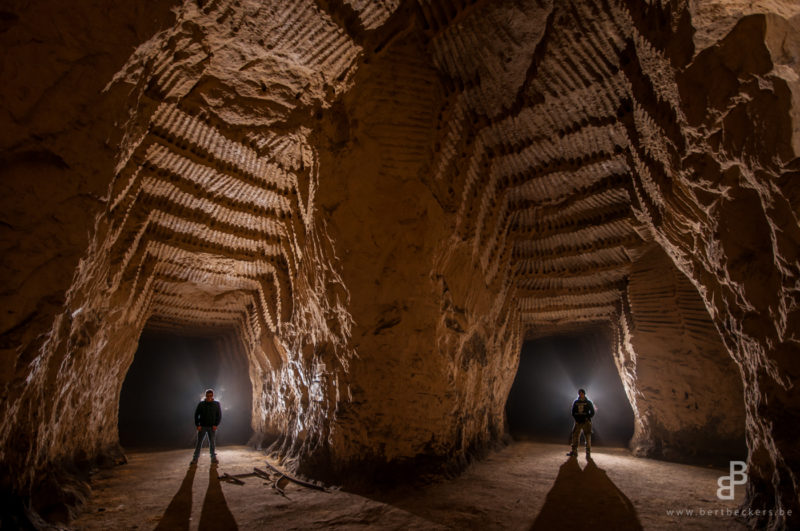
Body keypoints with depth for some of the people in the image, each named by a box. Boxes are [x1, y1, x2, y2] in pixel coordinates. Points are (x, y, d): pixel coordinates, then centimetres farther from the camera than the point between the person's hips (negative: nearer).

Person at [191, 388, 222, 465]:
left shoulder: (216, 404, 1)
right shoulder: (201, 404, 0)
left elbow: (219, 415, 4)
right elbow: (196, 415, 4)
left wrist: (216, 425, -7)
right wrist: (197, 425, -6)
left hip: (212, 427, 0)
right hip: (202, 427, 0)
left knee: (212, 443, 6)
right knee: (199, 442, -1)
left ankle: (213, 458, 16)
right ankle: (195, 459, 3)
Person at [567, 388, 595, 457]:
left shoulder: (588, 402, 1)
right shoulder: (575, 402, 7)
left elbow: (592, 413, 3)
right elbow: (573, 412, 13)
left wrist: (587, 418, -9)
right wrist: (576, 419, 0)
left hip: (586, 422, -3)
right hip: (578, 422, 3)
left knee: (588, 437, -6)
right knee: (575, 436, 2)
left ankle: (588, 452, 1)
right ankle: (574, 451, 9)